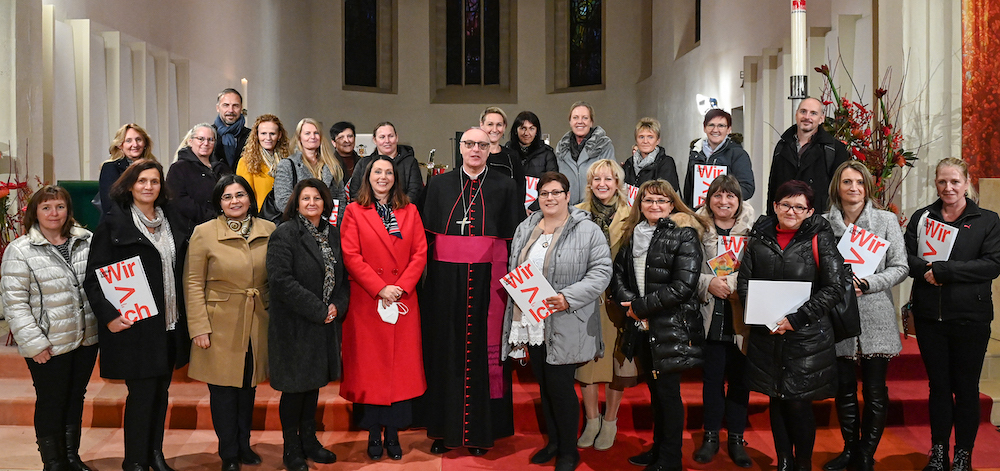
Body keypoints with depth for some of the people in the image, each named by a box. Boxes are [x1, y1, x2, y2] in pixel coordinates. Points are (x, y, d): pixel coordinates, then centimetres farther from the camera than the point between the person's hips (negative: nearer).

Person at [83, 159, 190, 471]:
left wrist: (183, 314, 7)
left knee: (161, 389, 13)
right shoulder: (114, 224, -6)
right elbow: (94, 277, -8)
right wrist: (108, 315, -18)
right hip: (134, 324, -5)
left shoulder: (171, 221, 11)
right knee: (142, 392, -2)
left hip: (170, 323, 5)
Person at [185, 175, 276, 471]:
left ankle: (243, 444, 31)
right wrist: (199, 328, -10)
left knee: (248, 386, 14)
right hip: (220, 326, -3)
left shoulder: (269, 231, 2)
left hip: (258, 325, 3)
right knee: (223, 389, 4)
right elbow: (193, 284, -5)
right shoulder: (204, 233, -5)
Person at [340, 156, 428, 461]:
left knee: (401, 365, 2)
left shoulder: (409, 211, 11)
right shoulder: (354, 211, 4)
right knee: (369, 366, 1)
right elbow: (351, 256, -5)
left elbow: (420, 253, 3)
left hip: (403, 300, 2)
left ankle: (393, 433, 10)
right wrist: (380, 288, -13)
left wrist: (401, 287, -10)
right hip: (366, 300, -2)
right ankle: (374, 433, 10)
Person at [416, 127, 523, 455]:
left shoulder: (504, 187, 7)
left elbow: (514, 237, 5)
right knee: (445, 350, 3)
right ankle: (443, 429, 13)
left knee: (483, 350, 1)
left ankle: (481, 431, 10)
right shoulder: (440, 185, 10)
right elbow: (428, 233, 10)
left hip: (487, 279, -1)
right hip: (445, 280, 1)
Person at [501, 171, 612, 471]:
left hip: (565, 325, -6)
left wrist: (568, 298, -21)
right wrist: (517, 292, 9)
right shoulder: (525, 230, 13)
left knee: (560, 385, -3)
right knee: (544, 385, 14)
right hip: (532, 322, 6)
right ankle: (553, 441, 31)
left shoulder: (587, 231, -6)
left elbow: (601, 272, -11)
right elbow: (513, 269, 21)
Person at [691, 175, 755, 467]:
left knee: (740, 378, 7)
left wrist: (734, 284, -14)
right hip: (711, 317, 0)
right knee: (712, 377, 8)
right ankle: (711, 436, 22)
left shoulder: (752, 229, 2)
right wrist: (708, 283, -14)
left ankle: (736, 438, 21)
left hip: (742, 319, 0)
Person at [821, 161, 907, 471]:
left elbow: (900, 268, 0)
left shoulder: (887, 220, 3)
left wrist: (866, 283, -14)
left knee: (875, 392, 2)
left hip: (875, 318, -1)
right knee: (844, 389, 10)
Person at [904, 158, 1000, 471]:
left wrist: (943, 270, -18)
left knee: (966, 387, 6)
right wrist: (927, 270, -18)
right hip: (929, 316, 2)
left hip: (970, 318, -2)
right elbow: (906, 257, 2)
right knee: (938, 385, 11)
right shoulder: (922, 217, 8)